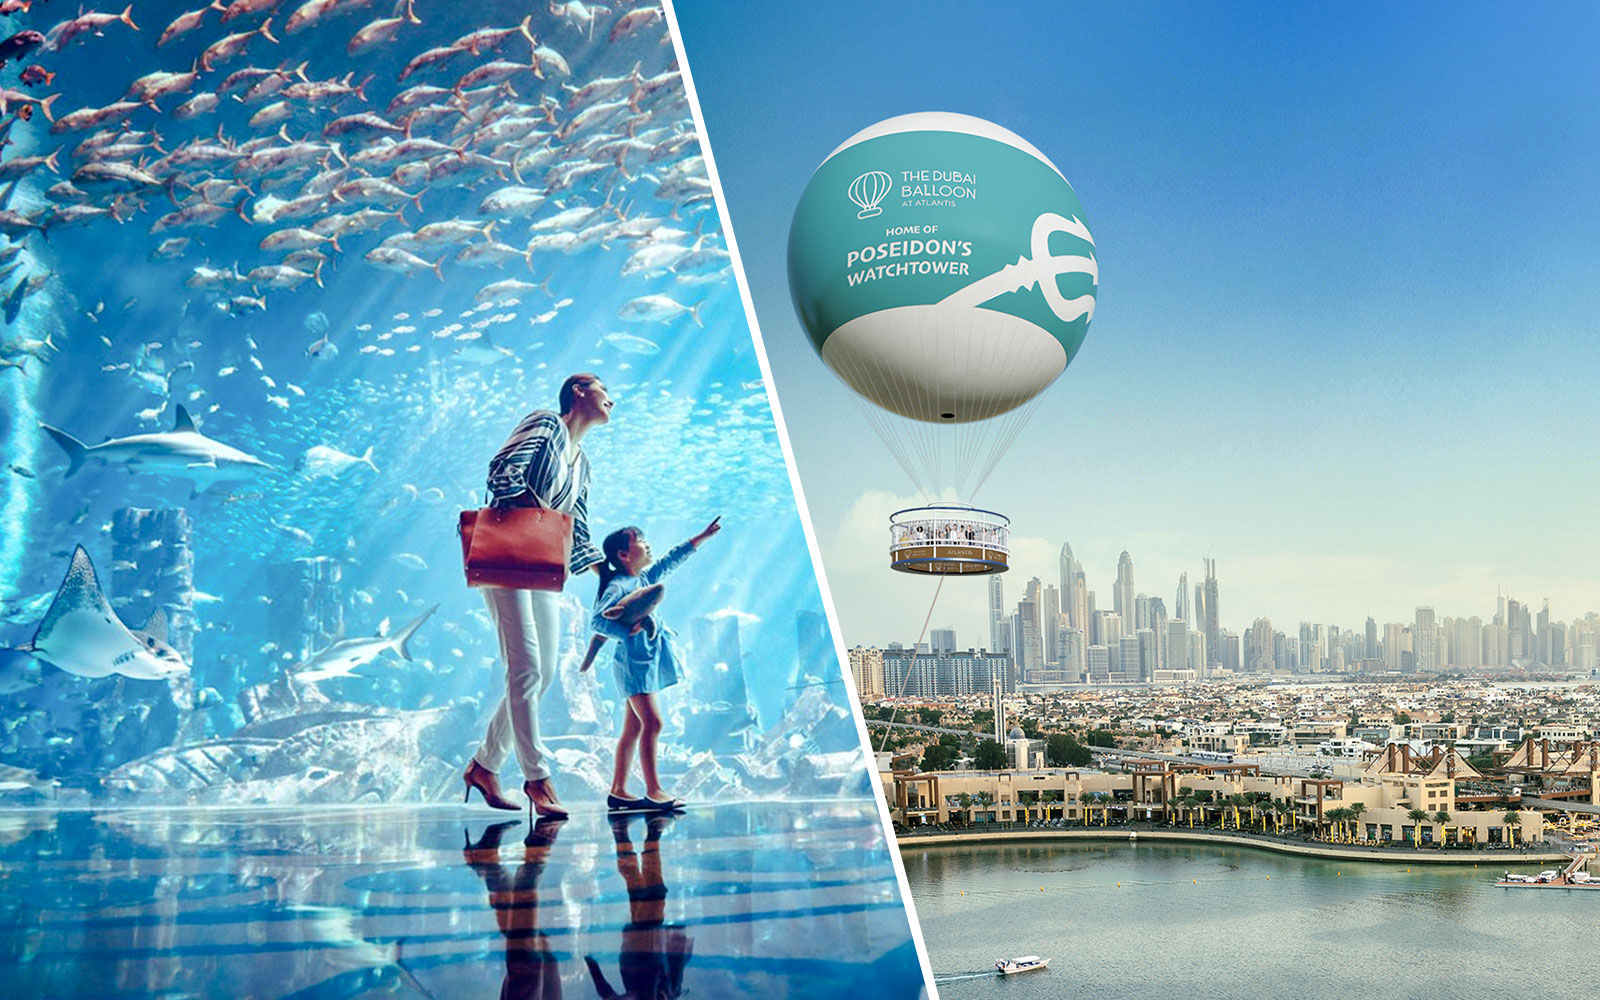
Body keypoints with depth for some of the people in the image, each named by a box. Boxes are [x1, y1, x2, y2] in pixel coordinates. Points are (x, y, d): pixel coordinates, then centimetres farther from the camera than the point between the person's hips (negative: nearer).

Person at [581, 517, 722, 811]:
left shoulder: (645, 578, 13)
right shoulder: (617, 586, -13)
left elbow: (671, 560, 25)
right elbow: (597, 620, -21)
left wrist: (701, 538, 29)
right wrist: (627, 631, -24)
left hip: (649, 659, 9)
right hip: (634, 660, -9)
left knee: (634, 728, 9)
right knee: (652, 723, -12)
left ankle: (618, 791, 13)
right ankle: (653, 792, -11)